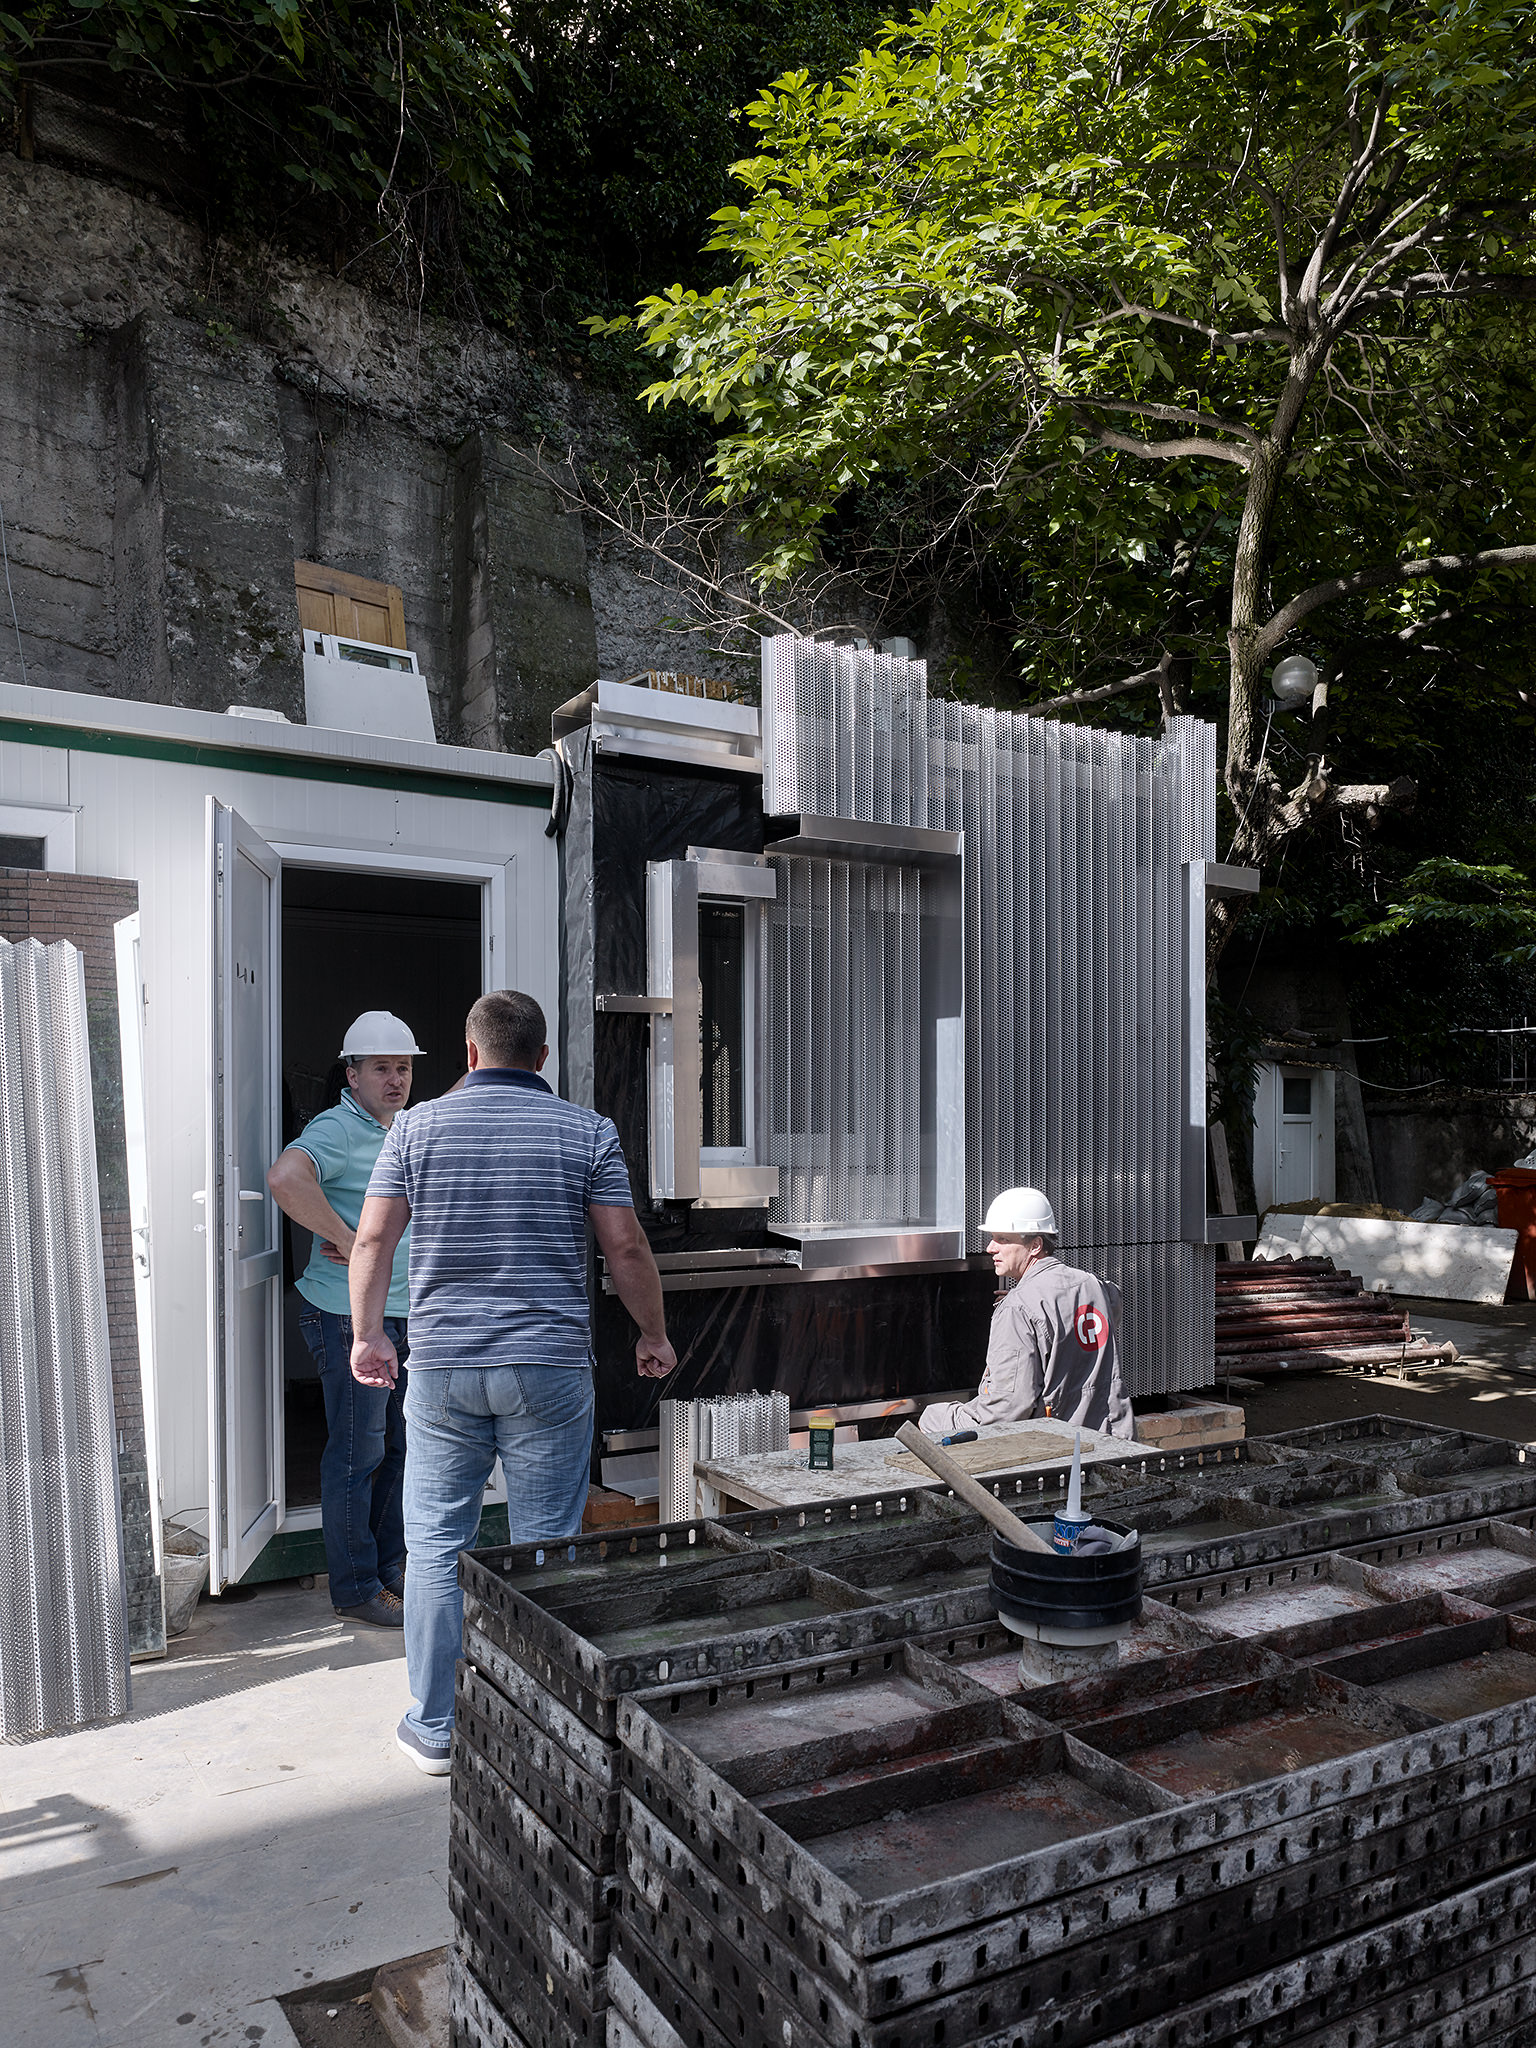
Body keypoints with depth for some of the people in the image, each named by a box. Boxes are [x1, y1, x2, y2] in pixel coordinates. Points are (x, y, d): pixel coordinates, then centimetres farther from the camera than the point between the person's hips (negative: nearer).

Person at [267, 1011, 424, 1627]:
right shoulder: (337, 1128, -14)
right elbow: (285, 1178, -35)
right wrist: (349, 1241, -27)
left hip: (404, 1315, 9)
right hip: (351, 1316, -8)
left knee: (399, 1447, 16)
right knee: (356, 1454, 0)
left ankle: (389, 1566, 31)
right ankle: (355, 1588, 13)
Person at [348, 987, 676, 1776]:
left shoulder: (418, 1126, 2)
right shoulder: (587, 1132, 0)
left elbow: (373, 1239, -1)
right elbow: (626, 1247, -2)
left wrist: (367, 1334, 11)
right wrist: (654, 1336, 11)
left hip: (443, 1367, 1)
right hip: (551, 1369, -1)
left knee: (436, 1546, 12)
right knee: (545, 1552, 8)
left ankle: (434, 1727, 21)